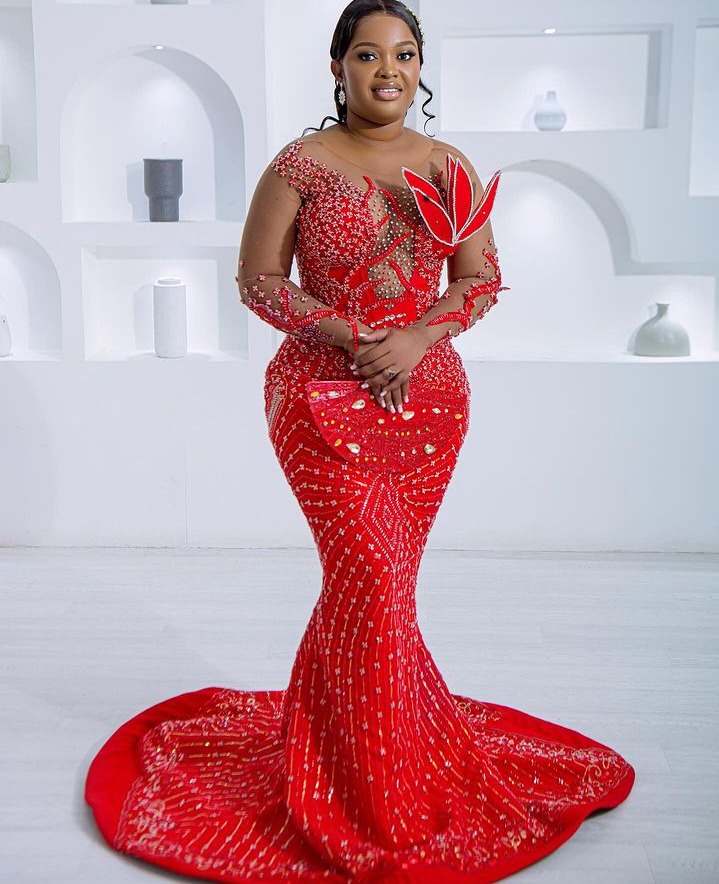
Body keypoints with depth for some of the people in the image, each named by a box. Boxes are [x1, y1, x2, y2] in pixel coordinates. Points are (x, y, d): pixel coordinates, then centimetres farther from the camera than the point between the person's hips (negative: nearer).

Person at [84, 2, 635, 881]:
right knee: (374, 577, -7)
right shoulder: (300, 165, -2)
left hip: (428, 396, 4)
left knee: (369, 580, 9)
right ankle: (386, 803, 9)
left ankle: (316, 726, 32)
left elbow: (481, 277, 8)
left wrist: (419, 338, -11)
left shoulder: (450, 169, 9)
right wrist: (352, 337, -14)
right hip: (325, 397, -4)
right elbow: (257, 279, -3)